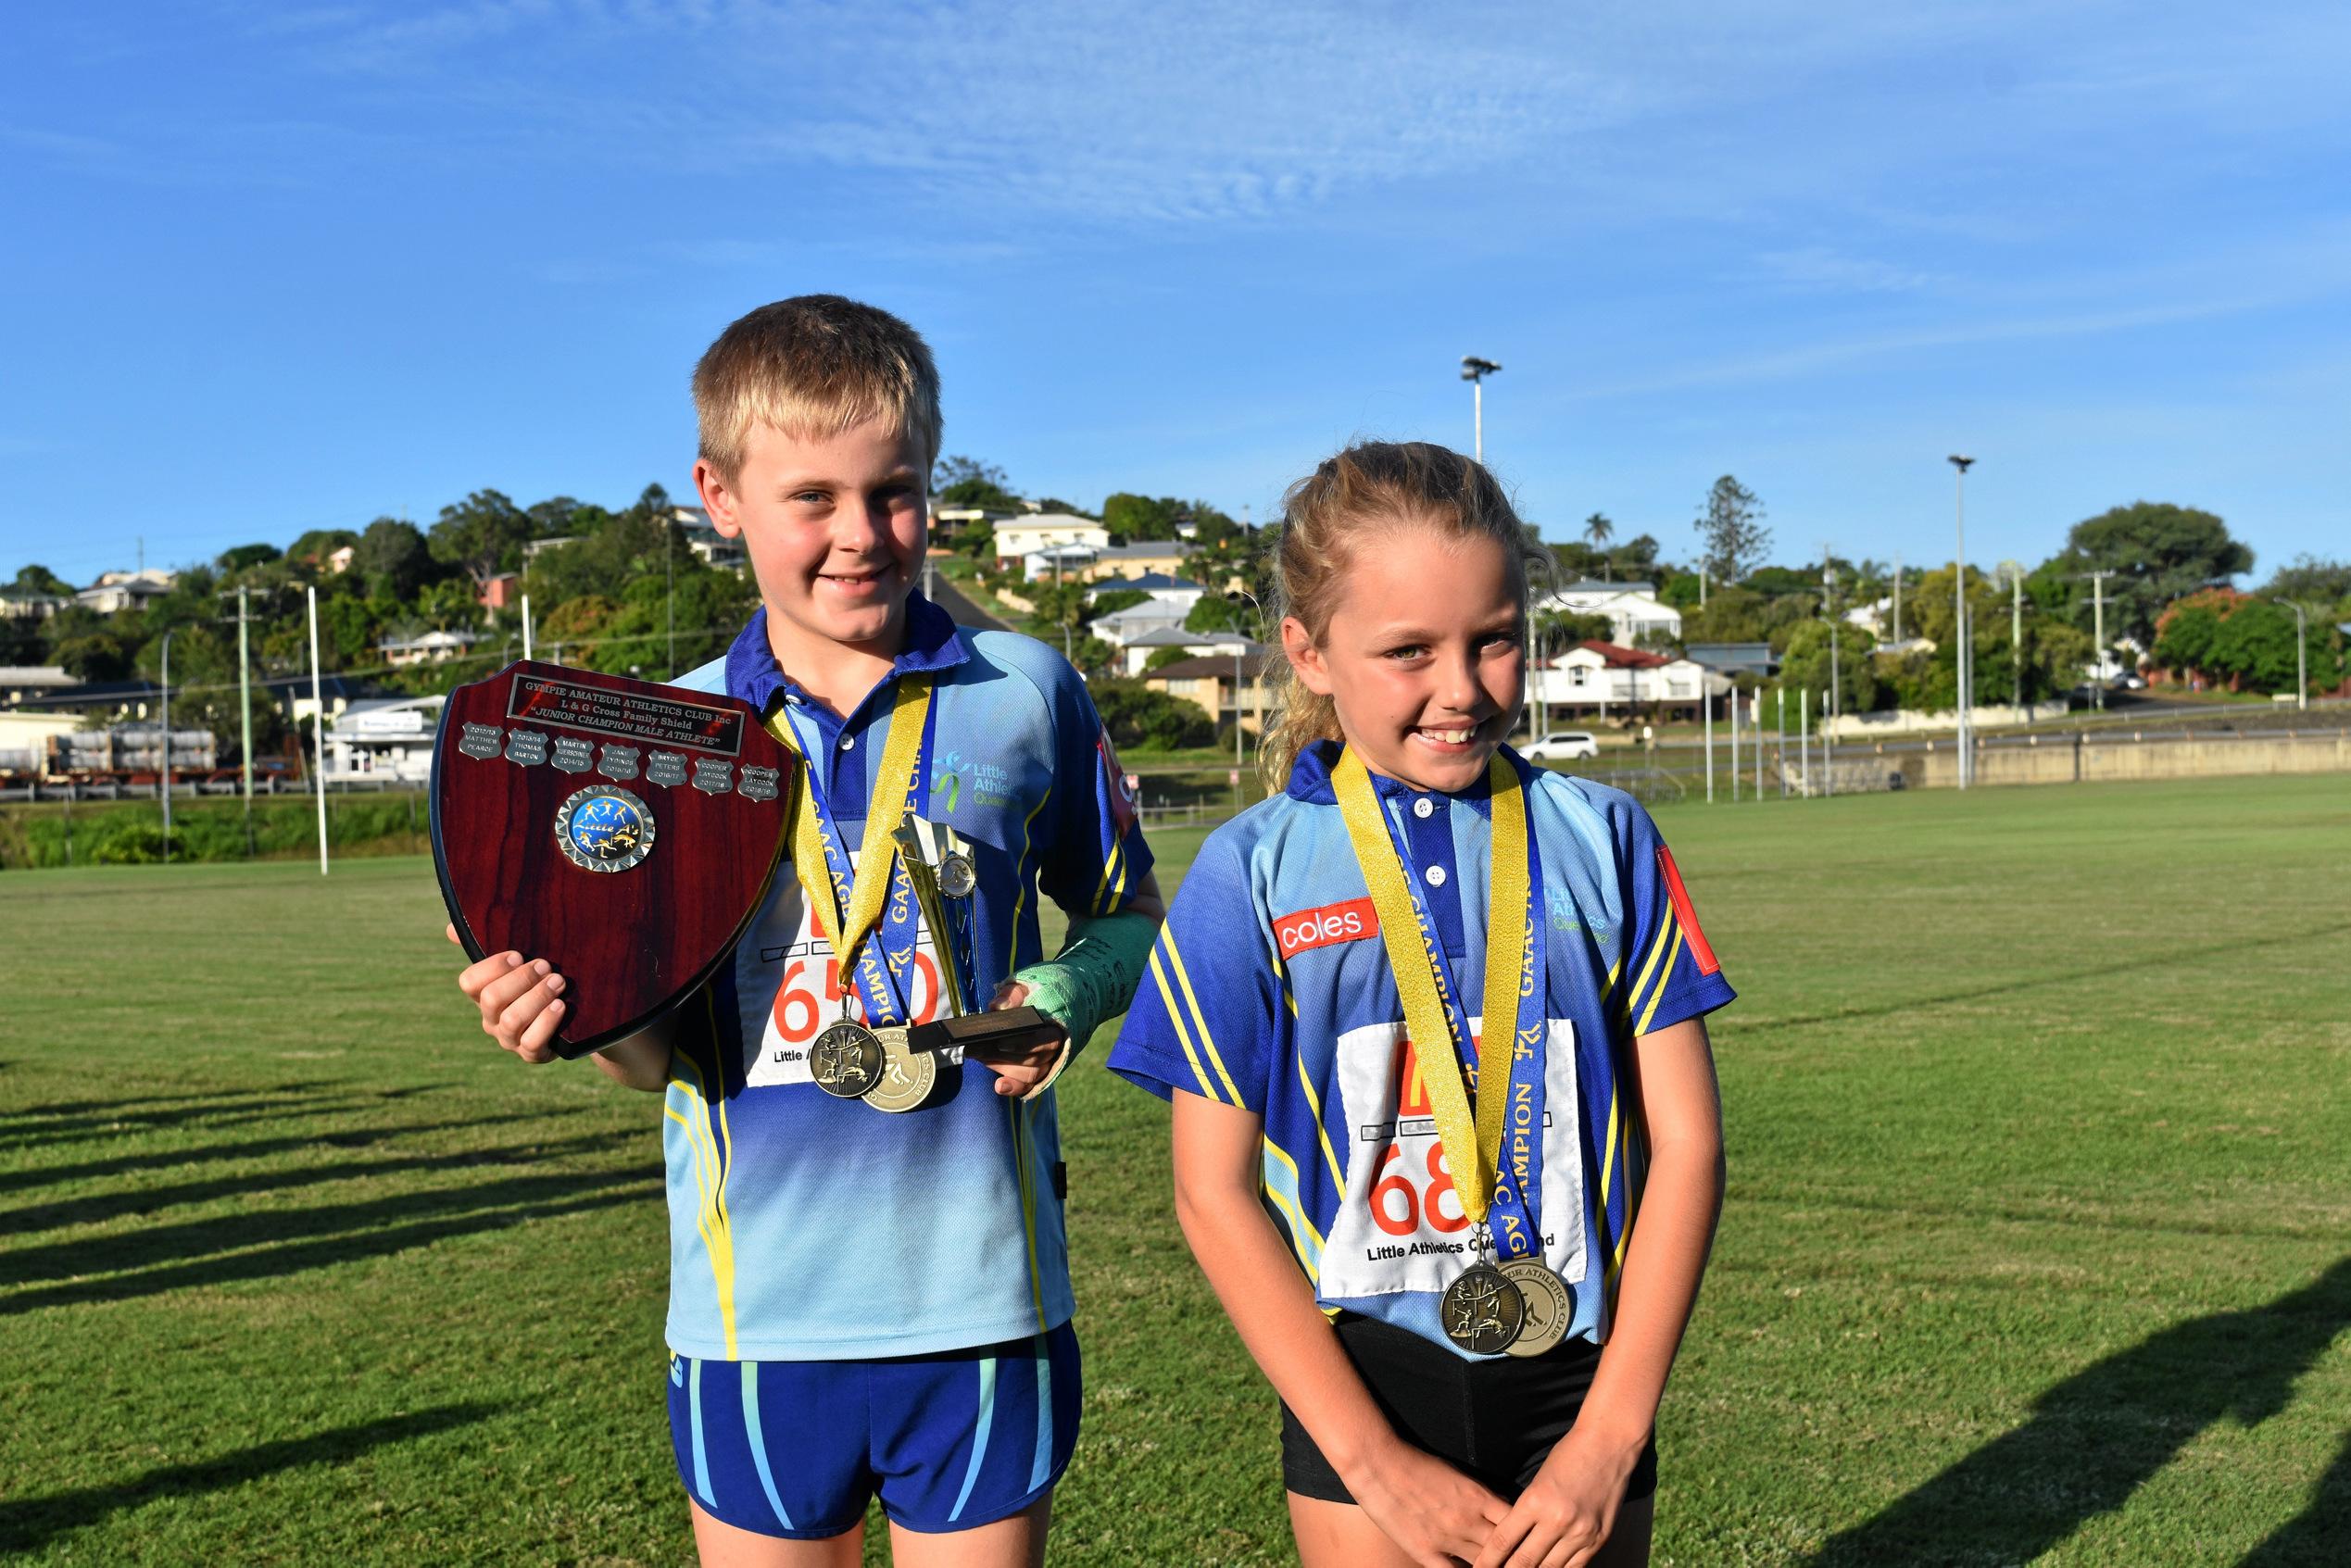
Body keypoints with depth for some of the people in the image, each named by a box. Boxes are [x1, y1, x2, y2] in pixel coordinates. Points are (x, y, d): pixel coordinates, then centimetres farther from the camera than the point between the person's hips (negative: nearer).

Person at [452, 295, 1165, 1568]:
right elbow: (660, 1055, 4)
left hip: (981, 1309, -1)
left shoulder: (1025, 696, -1)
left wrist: (1072, 988, -12)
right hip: (754, 1317, 1)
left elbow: (1133, 918, 10)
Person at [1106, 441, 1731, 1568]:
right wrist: (1380, 1462, -9)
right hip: (1364, 1383, -1)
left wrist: (1610, 1435, -7)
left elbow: (1685, 1138, -2)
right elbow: (1214, 1192, -6)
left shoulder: (1601, 840, -1)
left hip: (1578, 1381, 1)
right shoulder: (1253, 872, -5)